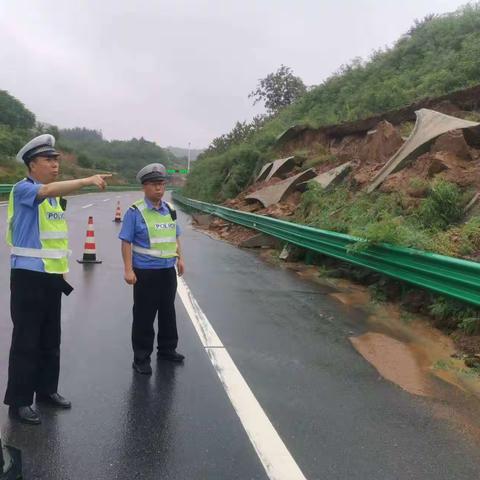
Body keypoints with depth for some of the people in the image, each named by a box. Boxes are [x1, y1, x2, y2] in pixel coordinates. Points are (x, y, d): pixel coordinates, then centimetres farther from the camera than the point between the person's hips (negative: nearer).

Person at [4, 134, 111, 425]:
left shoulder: (57, 197, 14)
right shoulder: (23, 189, -11)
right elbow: (48, 190, -34)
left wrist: (63, 269, 18)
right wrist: (87, 180, -45)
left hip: (53, 277, 8)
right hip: (29, 276, -8)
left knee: (51, 340, 16)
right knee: (26, 342, -2)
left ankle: (47, 390, 30)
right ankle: (18, 402, 10)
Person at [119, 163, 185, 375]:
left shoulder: (169, 210, 9)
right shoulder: (135, 212, -9)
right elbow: (126, 242, -11)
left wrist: (180, 258, 14)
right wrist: (128, 270, -16)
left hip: (168, 270, 6)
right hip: (146, 272, -6)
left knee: (168, 312, 17)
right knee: (144, 317, 2)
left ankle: (167, 350, 35)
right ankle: (141, 358, 15)